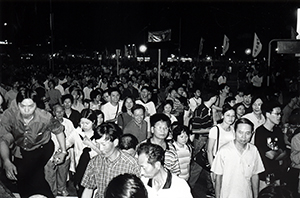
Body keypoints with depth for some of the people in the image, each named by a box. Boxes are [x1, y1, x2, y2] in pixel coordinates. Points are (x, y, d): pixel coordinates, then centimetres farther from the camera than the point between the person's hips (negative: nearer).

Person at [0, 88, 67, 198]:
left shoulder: (45, 117, -28)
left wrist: (63, 151, -8)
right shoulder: (9, 115, -26)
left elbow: (59, 130, -9)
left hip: (42, 149, -3)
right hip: (21, 150, 3)